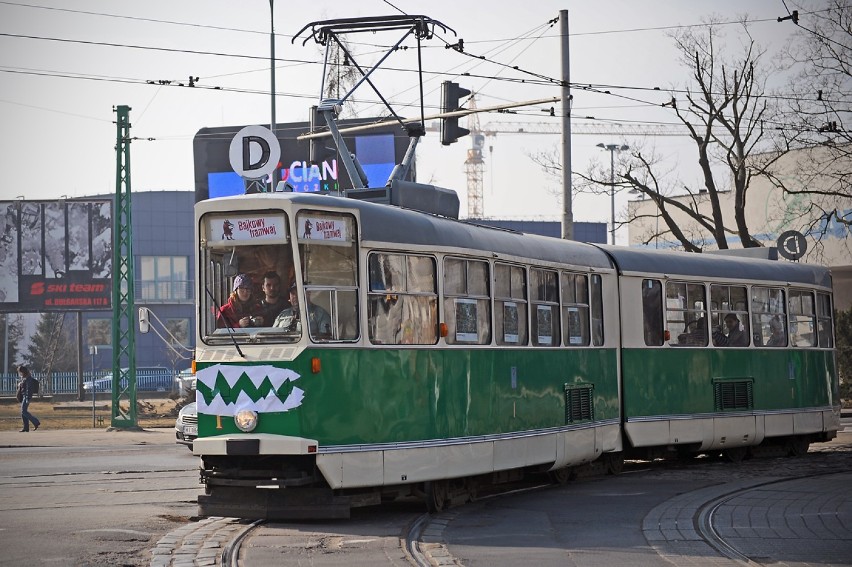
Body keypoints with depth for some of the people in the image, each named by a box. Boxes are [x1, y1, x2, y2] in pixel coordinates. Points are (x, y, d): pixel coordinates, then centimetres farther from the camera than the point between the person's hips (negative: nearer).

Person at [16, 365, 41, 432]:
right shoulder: (23, 378, 15)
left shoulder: (28, 379, -14)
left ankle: (36, 422, -8)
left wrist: (27, 399, -24)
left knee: (24, 412, -13)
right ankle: (26, 427, 9)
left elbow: (28, 389, -20)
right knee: (23, 412, 8)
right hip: (23, 397, 10)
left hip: (26, 396, -10)